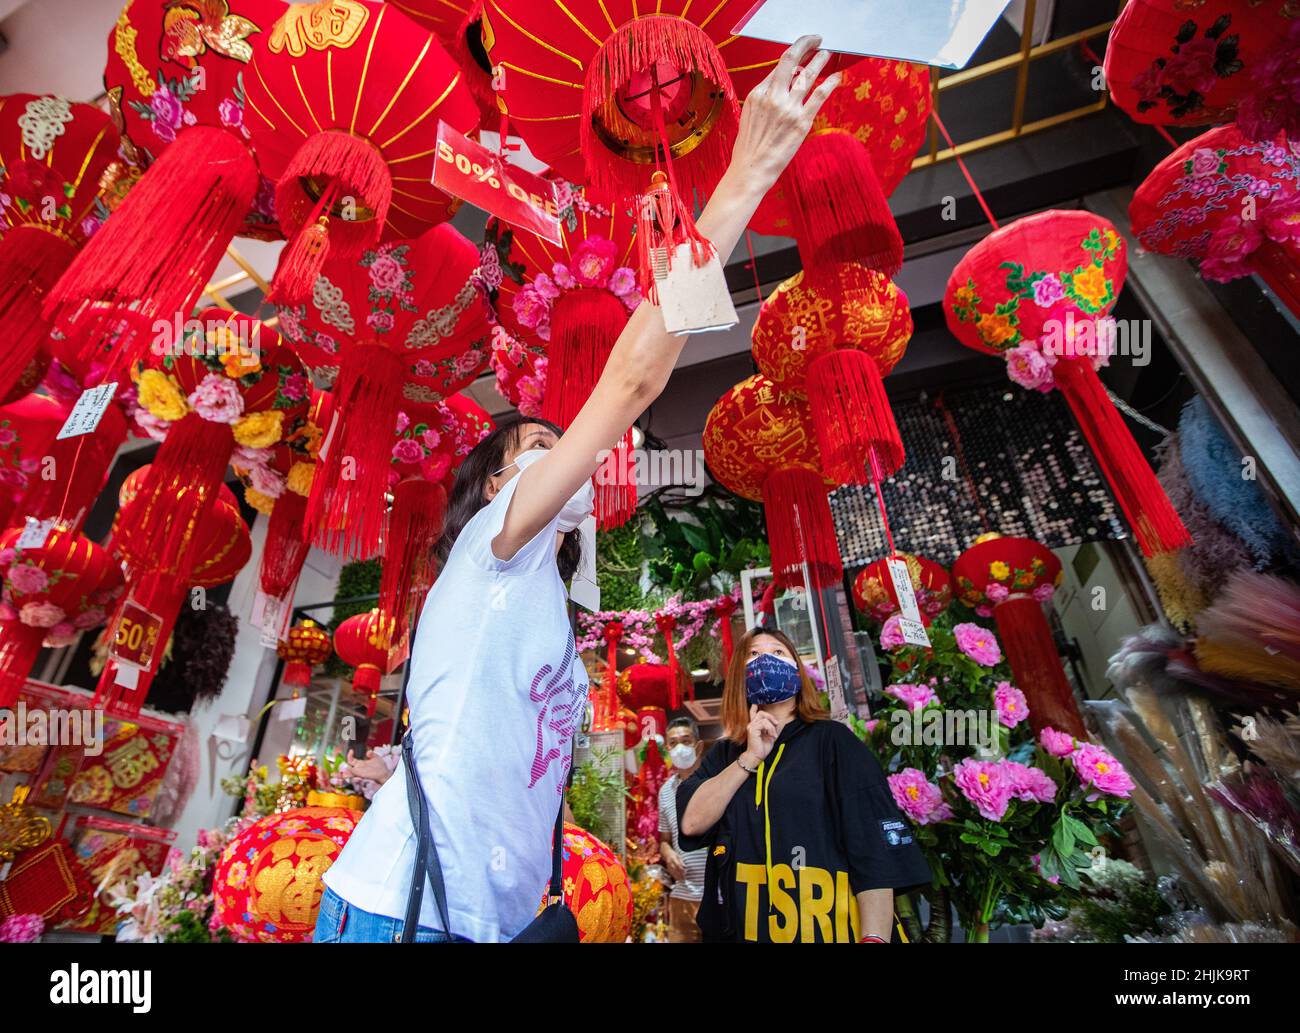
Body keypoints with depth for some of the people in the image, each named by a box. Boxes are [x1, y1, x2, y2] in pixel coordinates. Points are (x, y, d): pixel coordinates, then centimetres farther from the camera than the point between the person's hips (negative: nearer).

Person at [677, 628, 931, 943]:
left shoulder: (833, 740, -5)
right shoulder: (725, 753, 6)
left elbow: (876, 850, -11)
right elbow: (692, 822, -8)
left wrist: (874, 938, -21)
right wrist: (750, 757, -13)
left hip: (824, 929, -3)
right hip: (741, 930, 4)